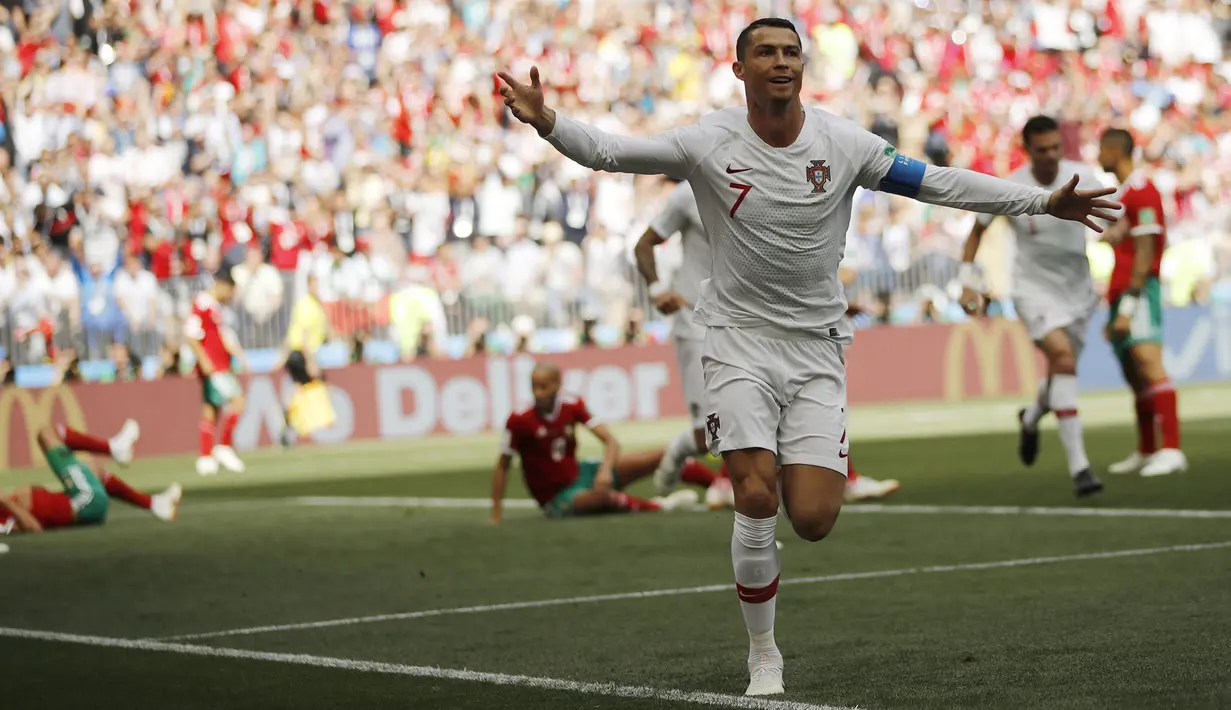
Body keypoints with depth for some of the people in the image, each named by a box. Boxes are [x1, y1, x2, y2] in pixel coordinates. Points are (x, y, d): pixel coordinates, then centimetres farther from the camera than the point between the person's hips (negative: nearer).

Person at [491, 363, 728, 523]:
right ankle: (660, 506, -23)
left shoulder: (572, 406, -8)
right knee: (602, 495, -42)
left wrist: (606, 469, -29)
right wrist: (496, 516, -15)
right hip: (557, 498, -6)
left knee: (662, 457, -3)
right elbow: (502, 466, -13)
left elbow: (610, 440, -9)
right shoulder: (520, 420, -20)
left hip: (580, 473, 6)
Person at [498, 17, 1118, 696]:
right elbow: (608, 151, -11)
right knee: (756, 498, -17)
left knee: (813, 519, -10)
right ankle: (762, 655, 2)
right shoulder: (709, 142, -8)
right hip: (740, 340, -1)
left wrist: (1044, 202, -2)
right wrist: (547, 122, -31)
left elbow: (938, 182, 0)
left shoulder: (841, 142, -4)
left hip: (816, 347, 1)